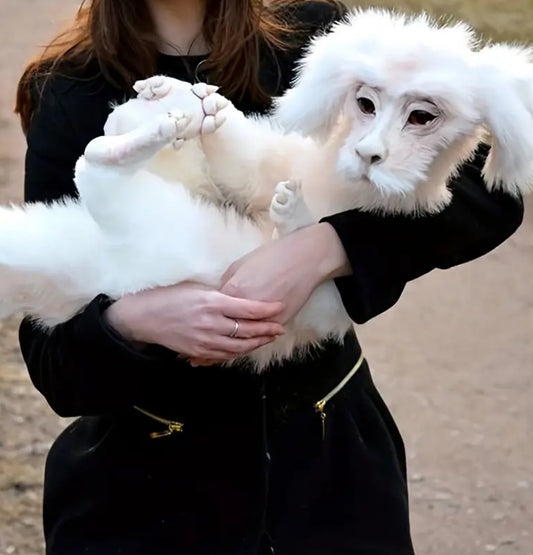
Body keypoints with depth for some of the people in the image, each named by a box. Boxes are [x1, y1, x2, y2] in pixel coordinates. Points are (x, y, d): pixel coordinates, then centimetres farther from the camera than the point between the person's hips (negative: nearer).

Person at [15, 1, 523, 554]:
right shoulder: (74, 99, -11)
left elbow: (488, 191, -17)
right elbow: (48, 355, -11)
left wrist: (322, 249, -30)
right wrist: (130, 321, -33)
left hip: (328, 462, 2)